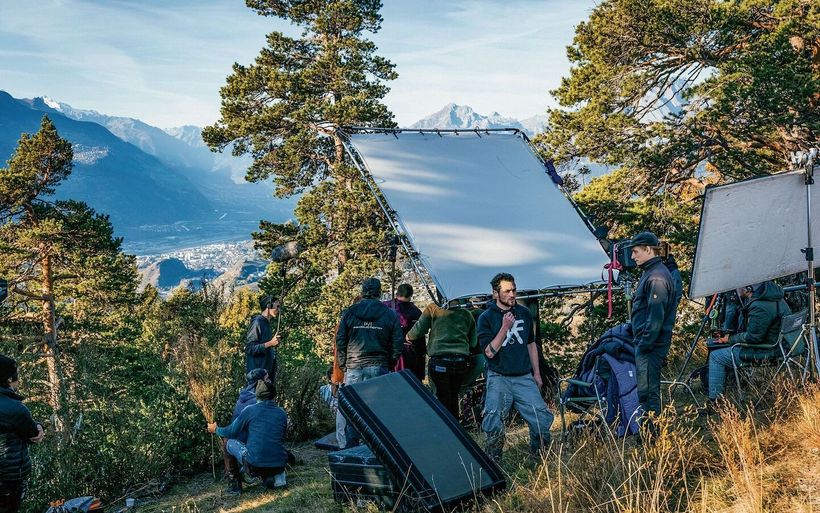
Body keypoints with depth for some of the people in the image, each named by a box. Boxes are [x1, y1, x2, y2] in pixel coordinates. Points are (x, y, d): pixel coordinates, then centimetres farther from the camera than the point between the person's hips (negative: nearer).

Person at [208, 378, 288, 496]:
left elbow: (231, 432, 10)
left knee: (229, 441, 20)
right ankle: (273, 477, 12)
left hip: (255, 465, -3)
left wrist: (216, 429, 32)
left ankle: (235, 485, 20)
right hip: (279, 466, 4)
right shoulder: (282, 413, 9)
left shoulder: (250, 410, -1)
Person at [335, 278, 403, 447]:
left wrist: (343, 365, 13)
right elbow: (397, 344, 3)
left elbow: (340, 341, 4)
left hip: (354, 368, 1)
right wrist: (389, 364, 14)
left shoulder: (349, 313, 5)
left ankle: (351, 449, 8)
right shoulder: (390, 315, 3)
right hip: (379, 368, -1)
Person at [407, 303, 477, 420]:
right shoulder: (467, 314, 13)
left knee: (444, 398, 2)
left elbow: (418, 331, 2)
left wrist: (408, 336, 22)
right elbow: (473, 343, 15)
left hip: (439, 360, -4)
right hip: (461, 360, 4)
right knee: (453, 397, 15)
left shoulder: (433, 309, 2)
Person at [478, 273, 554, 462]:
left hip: (524, 378, 3)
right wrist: (505, 327, -20)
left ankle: (539, 457, 21)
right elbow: (490, 352, -14)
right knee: (493, 425, -13)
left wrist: (536, 373, 15)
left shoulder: (524, 313, 7)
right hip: (499, 379, -3)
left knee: (542, 418, -2)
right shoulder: (486, 318, -6)